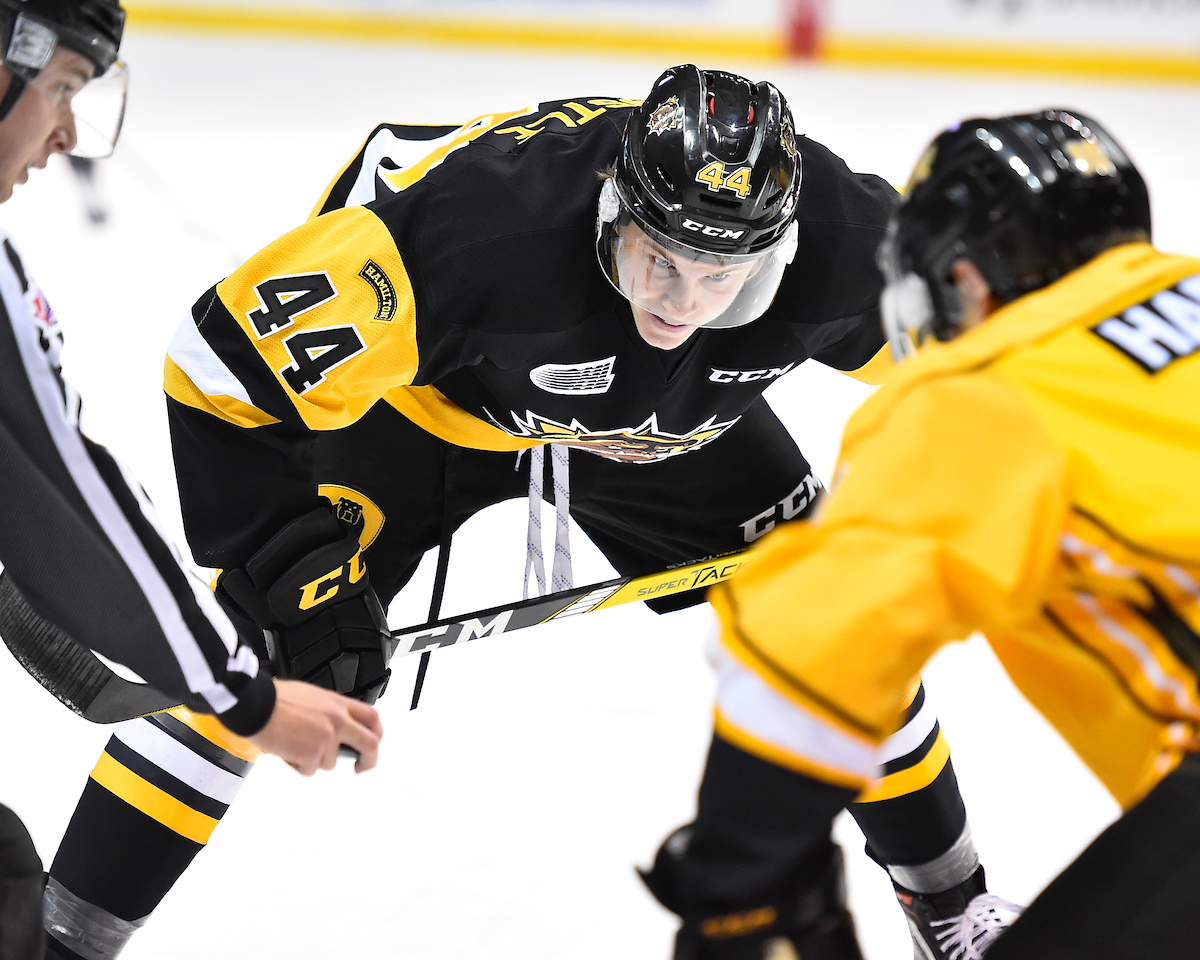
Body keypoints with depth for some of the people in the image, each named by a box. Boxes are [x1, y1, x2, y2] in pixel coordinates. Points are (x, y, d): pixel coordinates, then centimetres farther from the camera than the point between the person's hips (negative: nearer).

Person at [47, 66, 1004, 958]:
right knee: (256, 643, -16)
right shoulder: (482, 222, -44)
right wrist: (300, 572, -32)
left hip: (661, 421, 4)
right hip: (407, 385, -3)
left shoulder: (837, 239, -33)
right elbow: (232, 357, -34)